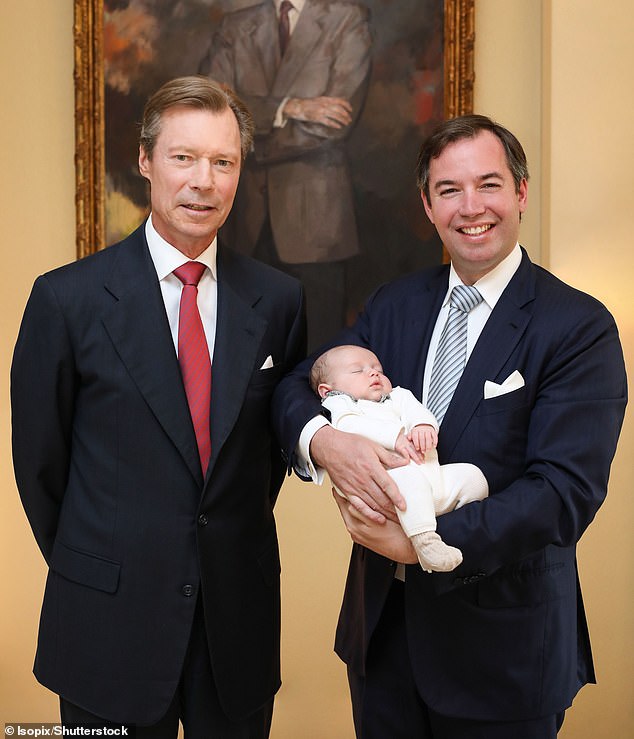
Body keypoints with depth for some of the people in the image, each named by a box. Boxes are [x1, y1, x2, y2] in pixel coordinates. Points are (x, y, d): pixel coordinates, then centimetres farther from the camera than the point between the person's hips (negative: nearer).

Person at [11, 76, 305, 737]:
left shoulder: (277, 299, -1)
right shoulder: (68, 298, -9)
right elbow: (38, 458, -1)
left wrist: (235, 547, 6)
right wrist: (91, 572, 5)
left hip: (240, 620, 3)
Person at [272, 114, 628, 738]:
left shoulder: (580, 328, -12)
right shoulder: (395, 304, 4)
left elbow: (567, 491, -20)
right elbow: (295, 386, 2)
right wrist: (324, 441, -21)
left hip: (501, 641, -4)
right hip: (382, 622, 4)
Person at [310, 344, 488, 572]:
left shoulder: (396, 397, 36)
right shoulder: (337, 404, 17)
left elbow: (414, 408, 14)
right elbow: (349, 425, -6)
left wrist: (424, 425, -13)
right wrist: (394, 436, -18)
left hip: (433, 471, 7)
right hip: (391, 471, -7)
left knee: (472, 475, -6)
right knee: (408, 477, -37)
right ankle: (425, 543, -41)